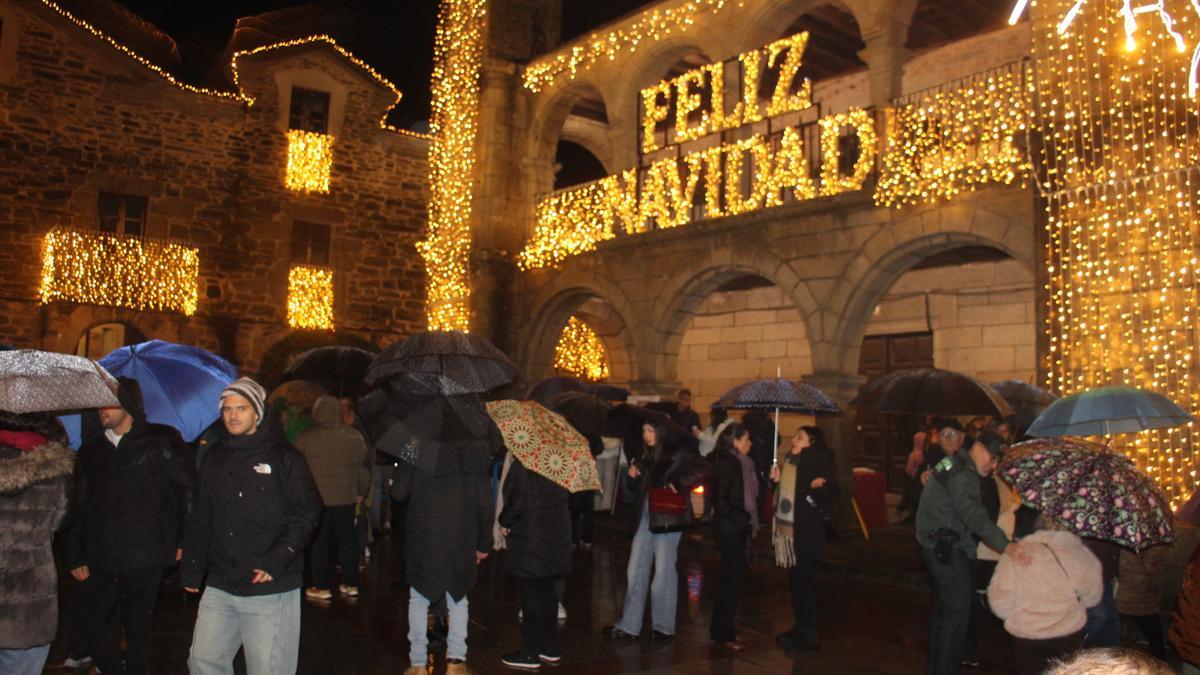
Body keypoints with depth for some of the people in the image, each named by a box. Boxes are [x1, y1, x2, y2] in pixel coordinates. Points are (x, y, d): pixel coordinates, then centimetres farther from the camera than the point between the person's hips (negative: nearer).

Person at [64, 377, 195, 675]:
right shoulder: (91, 450, 12)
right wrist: (75, 558, 6)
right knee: (94, 627, 3)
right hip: (99, 561, 4)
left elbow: (189, 489, -3)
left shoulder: (161, 441, -2)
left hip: (144, 560, -4)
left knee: (139, 629, 8)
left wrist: (185, 541, -5)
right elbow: (78, 507, 12)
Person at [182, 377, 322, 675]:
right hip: (219, 587, 5)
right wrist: (192, 569, 14)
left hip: (270, 589, -5)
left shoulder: (283, 458, -5)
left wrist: (276, 561, -16)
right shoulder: (215, 457, 11)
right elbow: (201, 520, 17)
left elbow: (307, 513, -8)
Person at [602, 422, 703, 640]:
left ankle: (664, 626, 15)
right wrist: (634, 475, 1)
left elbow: (697, 471, -21)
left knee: (664, 571, 3)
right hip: (645, 518, 7)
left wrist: (677, 485, -23)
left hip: (667, 518, -7)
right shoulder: (646, 457, 14)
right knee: (636, 571, 7)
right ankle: (629, 625, 13)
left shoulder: (678, 454, -7)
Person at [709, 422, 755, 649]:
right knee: (733, 578, -4)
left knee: (733, 577, 13)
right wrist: (744, 518, -15)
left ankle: (721, 628, 24)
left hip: (740, 528, 9)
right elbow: (721, 501, -18)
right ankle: (723, 632, 6)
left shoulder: (742, 463, 11)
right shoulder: (725, 464, -14)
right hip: (729, 528, -9)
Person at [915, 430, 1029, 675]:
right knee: (957, 611, -9)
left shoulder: (953, 463, 12)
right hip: (946, 547, -11)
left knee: (945, 609, 18)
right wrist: (1006, 544, -43)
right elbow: (973, 515, -34)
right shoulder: (963, 474, -20)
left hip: (941, 546, 11)